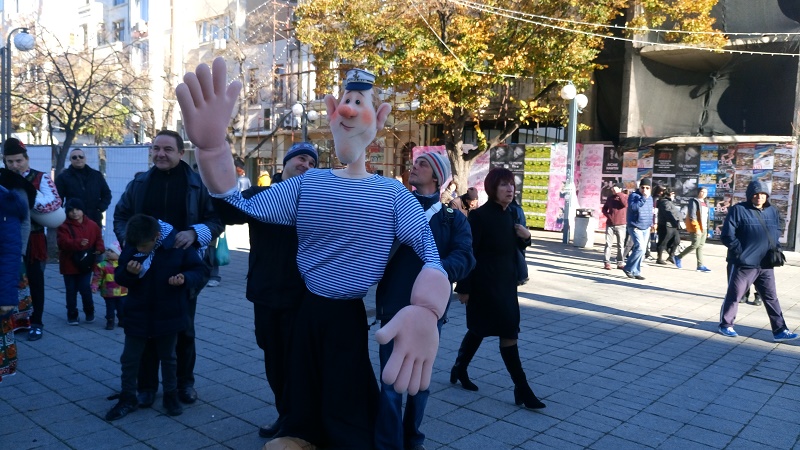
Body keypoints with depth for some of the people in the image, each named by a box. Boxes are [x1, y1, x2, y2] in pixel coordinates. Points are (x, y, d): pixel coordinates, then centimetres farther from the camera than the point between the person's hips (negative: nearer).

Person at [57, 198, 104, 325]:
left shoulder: (92, 225, 2)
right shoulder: (64, 226, -8)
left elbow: (98, 239, 10)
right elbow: (63, 242, -21)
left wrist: (99, 249, -11)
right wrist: (78, 243, -36)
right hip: (69, 264, -1)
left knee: (85, 289, -2)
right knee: (71, 291, 8)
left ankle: (89, 312, 19)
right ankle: (72, 315, 20)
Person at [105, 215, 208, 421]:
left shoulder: (178, 245, -17)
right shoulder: (131, 246, -10)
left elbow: (199, 270, -9)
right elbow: (119, 277, -2)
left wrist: (185, 278, -30)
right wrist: (128, 272, -25)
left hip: (168, 314, -2)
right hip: (138, 314, 2)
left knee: (168, 357, 15)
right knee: (129, 358, 9)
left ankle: (171, 395, 31)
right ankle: (128, 399, 25)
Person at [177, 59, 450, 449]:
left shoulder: (394, 195, -8)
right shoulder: (306, 184, 1)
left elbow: (431, 257, -19)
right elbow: (242, 206, -7)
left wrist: (426, 312, -42)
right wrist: (212, 147, -26)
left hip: (349, 317, -3)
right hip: (307, 310, 3)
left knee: (347, 418, 10)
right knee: (303, 396, 20)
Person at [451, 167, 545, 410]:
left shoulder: (509, 214, 8)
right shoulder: (480, 215, -16)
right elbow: (469, 253, -17)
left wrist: (525, 238, -4)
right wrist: (464, 288, -17)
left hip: (505, 281, 8)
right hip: (485, 283, -8)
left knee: (479, 329, 19)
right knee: (508, 332, -7)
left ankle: (459, 370, 36)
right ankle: (522, 389, 2)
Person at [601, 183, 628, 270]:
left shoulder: (625, 196, 0)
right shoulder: (610, 197, 9)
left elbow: (625, 204, -22)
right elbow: (604, 209, 17)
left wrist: (618, 194, -20)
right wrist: (608, 216, -1)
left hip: (621, 225, -2)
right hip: (610, 224, 2)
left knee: (621, 245, 4)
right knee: (608, 244, -2)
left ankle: (620, 263, 9)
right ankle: (606, 263, -1)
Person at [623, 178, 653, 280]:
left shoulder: (650, 198, 14)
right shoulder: (633, 195, -9)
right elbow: (633, 207, -27)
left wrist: (651, 223, 22)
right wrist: (643, 198, -26)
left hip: (646, 229, 8)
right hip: (635, 228, -7)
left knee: (641, 250, 8)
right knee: (640, 248, -19)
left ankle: (635, 271, 15)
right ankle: (628, 268, -6)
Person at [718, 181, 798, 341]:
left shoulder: (772, 211, 10)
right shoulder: (738, 210, -9)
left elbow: (777, 232, 22)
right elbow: (727, 235, -12)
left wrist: (775, 249, 6)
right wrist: (741, 252, -15)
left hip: (765, 265, 6)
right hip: (743, 264, -6)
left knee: (771, 298, 10)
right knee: (734, 295, 6)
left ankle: (780, 330, 17)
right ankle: (726, 325, 21)